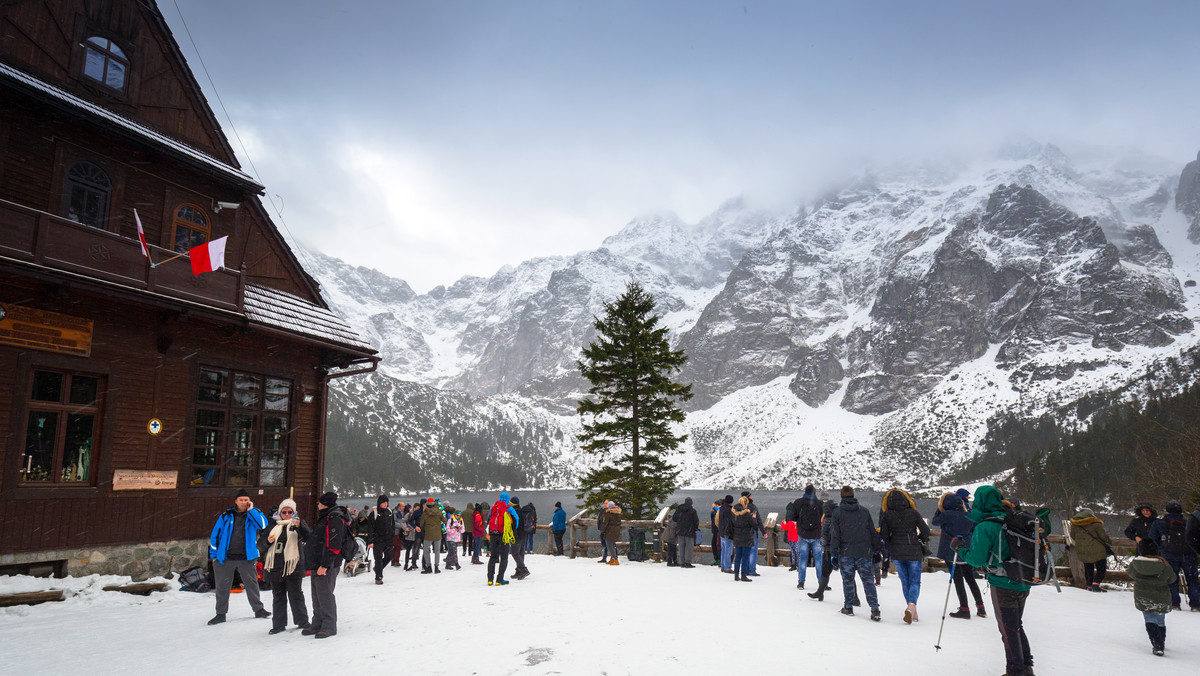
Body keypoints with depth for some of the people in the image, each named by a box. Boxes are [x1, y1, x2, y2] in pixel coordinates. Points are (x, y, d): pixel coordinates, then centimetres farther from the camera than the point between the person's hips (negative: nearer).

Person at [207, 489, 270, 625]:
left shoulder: (253, 514, 5)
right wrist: (214, 554, 5)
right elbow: (215, 534, 9)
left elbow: (263, 525, -15)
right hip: (225, 558, 1)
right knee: (222, 586, 7)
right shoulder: (226, 515, 5)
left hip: (246, 558, 0)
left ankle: (258, 609, 17)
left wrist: (251, 510, -14)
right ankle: (221, 614, 20)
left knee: (252, 583, 3)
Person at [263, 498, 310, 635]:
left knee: (295, 595, 0)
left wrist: (299, 526, -34)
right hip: (276, 566, 4)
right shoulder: (274, 525, 15)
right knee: (278, 596, 10)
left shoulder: (299, 524, 3)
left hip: (293, 566, -4)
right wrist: (268, 541, -4)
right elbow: (262, 544, 20)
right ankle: (278, 624, 17)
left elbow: (307, 537, -16)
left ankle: (302, 622, 11)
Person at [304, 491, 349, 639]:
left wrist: (324, 565, -25)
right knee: (317, 596, 16)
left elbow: (333, 545, -23)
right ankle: (317, 624, 26)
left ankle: (329, 626, 0)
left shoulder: (335, 520, -16)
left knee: (325, 595, -7)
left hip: (327, 566, -11)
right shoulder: (325, 518, 18)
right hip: (317, 565, 11)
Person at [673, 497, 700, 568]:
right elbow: (696, 521, -5)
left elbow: (674, 519, 10)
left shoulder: (679, 509, 4)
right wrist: (696, 528, 11)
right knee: (689, 547, 0)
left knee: (681, 546, 8)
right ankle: (687, 562, -6)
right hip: (689, 532, -4)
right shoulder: (692, 510, -7)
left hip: (680, 531, 4)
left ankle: (682, 563, 8)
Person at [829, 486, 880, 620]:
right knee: (868, 580, 3)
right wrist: (876, 550, 18)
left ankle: (848, 607, 13)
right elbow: (873, 533, 11)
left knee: (848, 580, 8)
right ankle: (875, 609, -5)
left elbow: (834, 534, -5)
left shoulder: (837, 512, -1)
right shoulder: (864, 512, 8)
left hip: (845, 553, -2)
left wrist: (834, 553, -3)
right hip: (864, 553, 2)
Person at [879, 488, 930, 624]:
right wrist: (922, 542, 14)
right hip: (914, 552, -1)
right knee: (915, 581, 5)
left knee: (905, 582, 14)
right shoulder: (914, 513, -5)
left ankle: (913, 612, 16)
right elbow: (925, 531, -5)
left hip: (897, 553, 1)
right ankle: (911, 606, -20)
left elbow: (883, 535, -6)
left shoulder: (886, 515, -4)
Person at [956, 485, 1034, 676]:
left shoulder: (984, 527, -16)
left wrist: (959, 547, -1)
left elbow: (977, 559, -16)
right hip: (1023, 584, 7)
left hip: (1003, 585, -7)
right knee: (1017, 626, 21)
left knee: (1009, 631, 5)